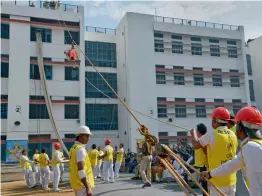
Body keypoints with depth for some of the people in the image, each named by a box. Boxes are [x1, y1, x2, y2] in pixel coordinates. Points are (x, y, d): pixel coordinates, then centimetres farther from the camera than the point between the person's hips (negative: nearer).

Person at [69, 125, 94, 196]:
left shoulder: (73, 148, 12)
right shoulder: (80, 149, -18)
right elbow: (81, 170, -25)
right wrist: (88, 187, -25)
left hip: (77, 183, 10)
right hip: (82, 184, -10)